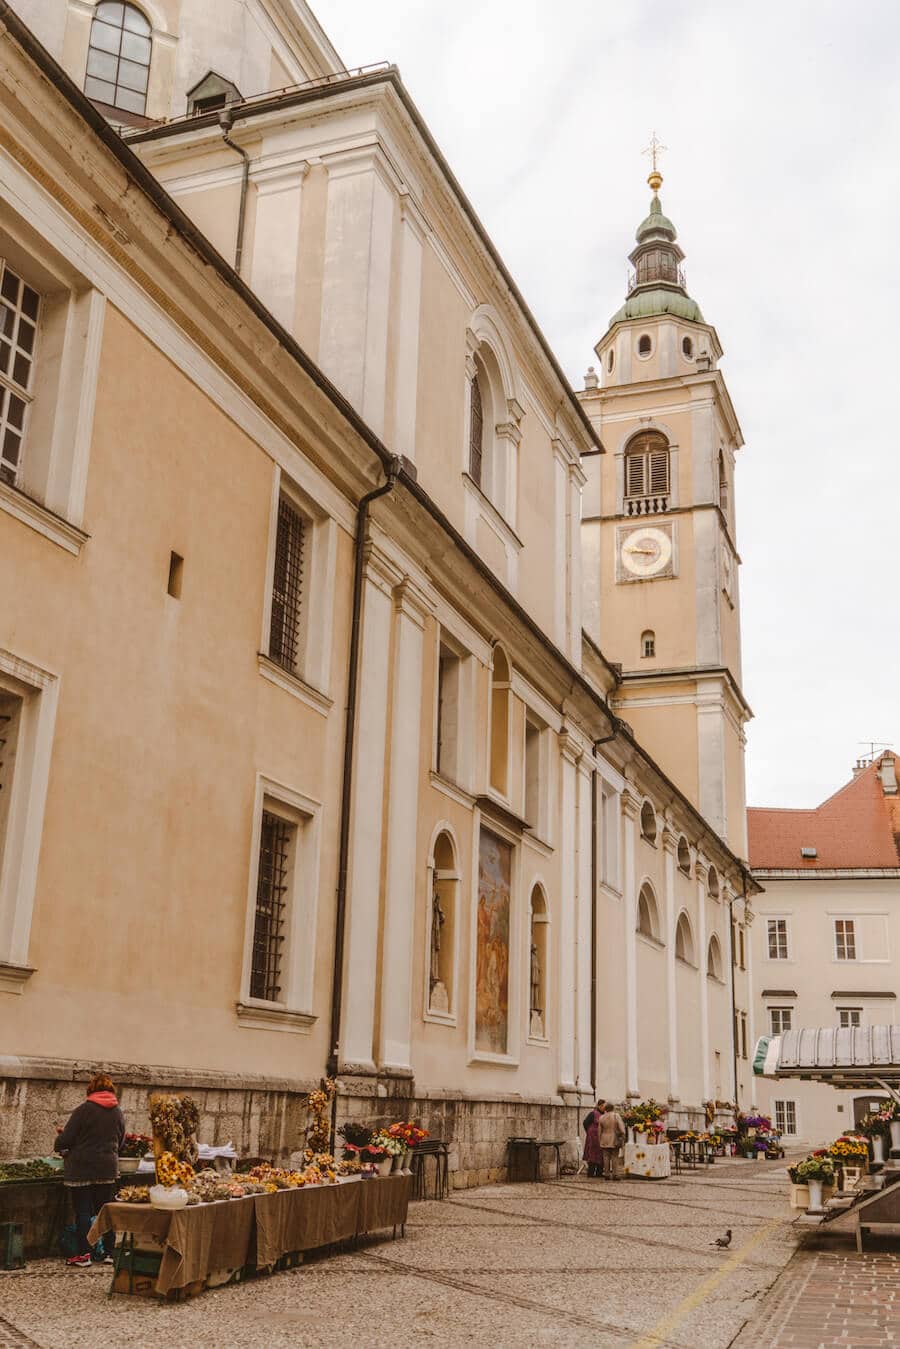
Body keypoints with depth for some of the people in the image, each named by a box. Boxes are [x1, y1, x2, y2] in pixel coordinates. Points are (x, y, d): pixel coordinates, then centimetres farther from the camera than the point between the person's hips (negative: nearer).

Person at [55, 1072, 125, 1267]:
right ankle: (109, 1252, 14)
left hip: (82, 1168, -4)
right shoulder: (118, 1113, 5)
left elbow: (66, 1139, -9)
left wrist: (59, 1145, 13)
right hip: (108, 1169, 5)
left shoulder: (83, 1110, -11)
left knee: (83, 1211, 2)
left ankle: (84, 1255, 3)